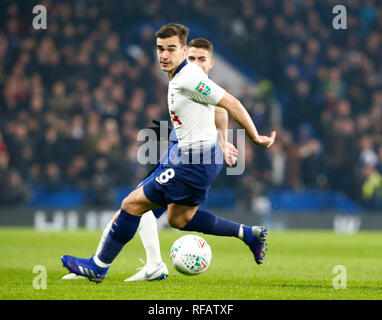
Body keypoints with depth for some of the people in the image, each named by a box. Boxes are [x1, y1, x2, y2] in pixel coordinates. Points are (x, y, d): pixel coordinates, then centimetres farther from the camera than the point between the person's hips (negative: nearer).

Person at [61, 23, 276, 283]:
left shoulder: (189, 78, -21)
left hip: (195, 162, -11)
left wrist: (255, 137, -14)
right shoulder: (177, 77, 9)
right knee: (179, 218, 23)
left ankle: (99, 266, 7)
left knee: (133, 204, -4)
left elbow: (231, 103, -19)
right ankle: (249, 234, 22)